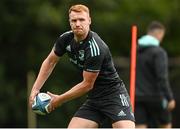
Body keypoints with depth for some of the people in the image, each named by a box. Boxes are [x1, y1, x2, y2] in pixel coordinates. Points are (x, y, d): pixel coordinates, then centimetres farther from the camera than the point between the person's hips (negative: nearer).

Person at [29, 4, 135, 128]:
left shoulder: (96, 48, -26)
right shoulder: (66, 39, -5)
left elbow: (87, 84, -19)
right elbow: (50, 61, 13)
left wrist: (60, 99, -9)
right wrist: (35, 89, 6)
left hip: (114, 94, -7)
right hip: (94, 98, 7)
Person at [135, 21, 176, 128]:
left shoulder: (136, 50, 9)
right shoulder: (159, 52, -14)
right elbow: (162, 78, -22)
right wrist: (170, 98, -21)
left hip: (138, 98, 5)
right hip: (155, 97, -5)